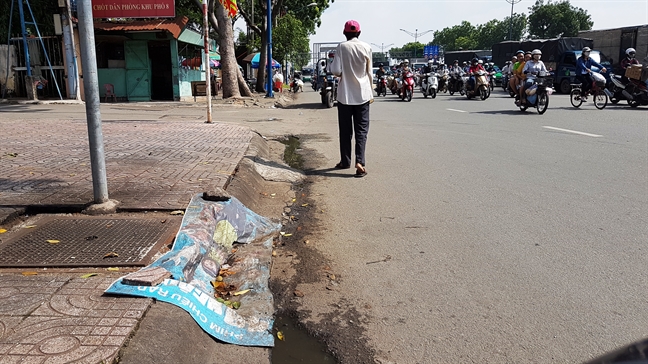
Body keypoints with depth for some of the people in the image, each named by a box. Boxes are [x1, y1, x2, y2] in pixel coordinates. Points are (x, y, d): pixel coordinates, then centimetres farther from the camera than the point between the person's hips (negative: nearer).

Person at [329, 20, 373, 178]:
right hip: (362, 94, 1)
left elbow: (336, 71, -10)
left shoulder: (341, 47, -5)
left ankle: (345, 161, 17)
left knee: (345, 130, 11)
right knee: (361, 129, 1)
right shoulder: (366, 47, 0)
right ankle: (360, 162, -12)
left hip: (345, 95, 0)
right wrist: (371, 93, 15)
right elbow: (370, 73, 5)